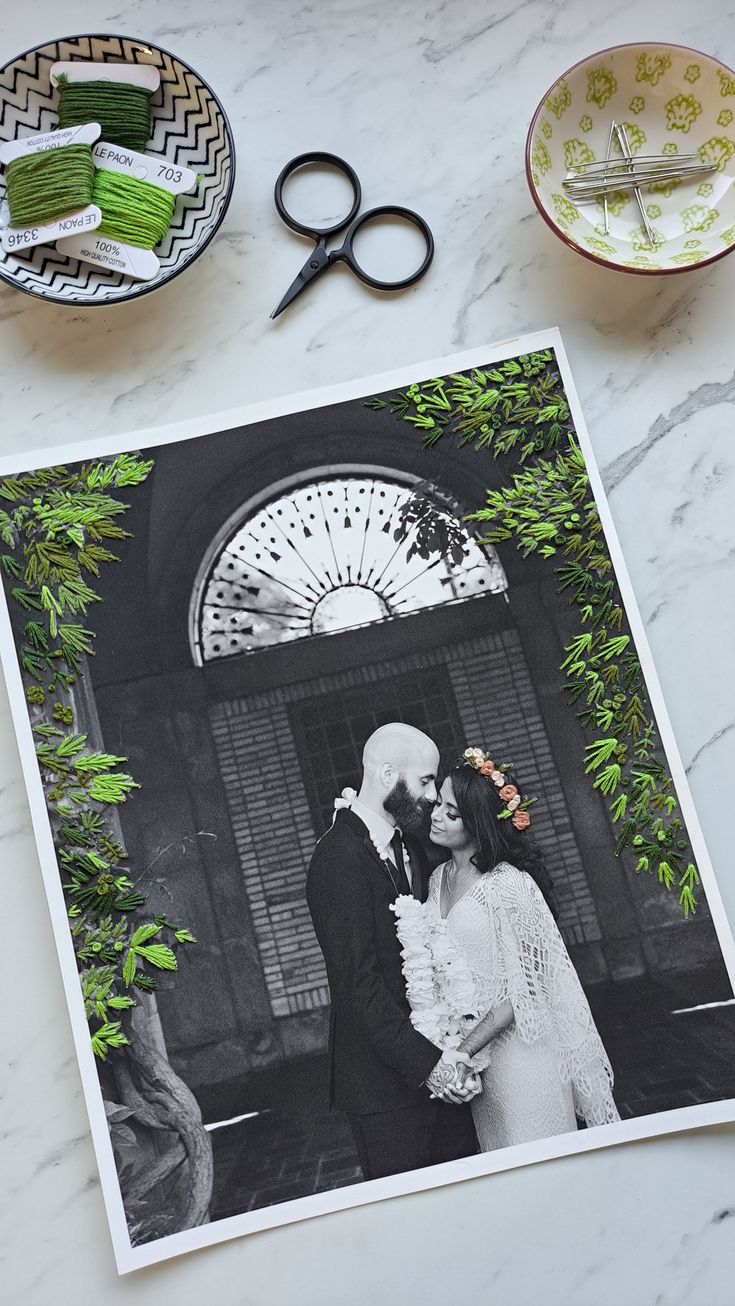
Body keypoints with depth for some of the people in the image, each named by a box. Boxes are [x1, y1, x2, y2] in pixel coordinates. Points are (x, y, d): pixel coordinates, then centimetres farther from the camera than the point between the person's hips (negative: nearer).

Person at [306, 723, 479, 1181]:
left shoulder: (407, 843, 8)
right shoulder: (340, 859, -20)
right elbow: (360, 983, -21)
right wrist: (426, 1061, -22)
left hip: (436, 1059, 8)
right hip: (386, 1075, -8)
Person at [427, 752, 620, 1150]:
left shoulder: (510, 885, -18)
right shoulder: (439, 879, 4)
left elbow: (524, 990, -18)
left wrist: (463, 1050, -20)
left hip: (517, 1053, -6)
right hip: (470, 1058, 6)